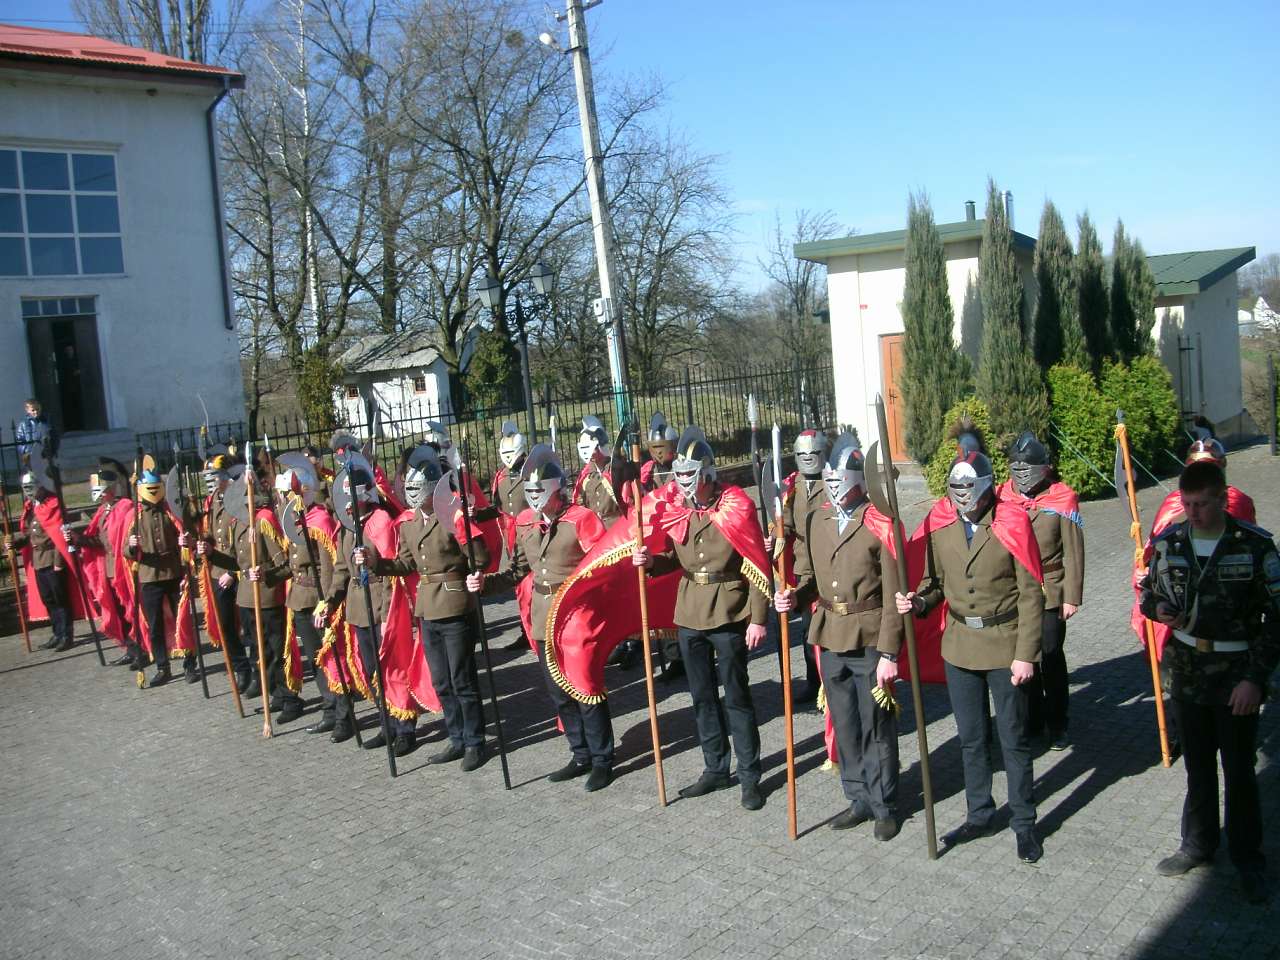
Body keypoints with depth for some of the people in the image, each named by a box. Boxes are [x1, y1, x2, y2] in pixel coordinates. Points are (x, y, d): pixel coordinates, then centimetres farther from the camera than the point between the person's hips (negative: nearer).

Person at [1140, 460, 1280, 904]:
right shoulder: (1169, 541, -3)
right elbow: (1150, 591, 13)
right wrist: (1157, 607, -12)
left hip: (1237, 679, -3)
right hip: (1187, 672, 3)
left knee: (1239, 771, 9)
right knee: (1197, 765, 17)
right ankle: (1198, 843, 33)